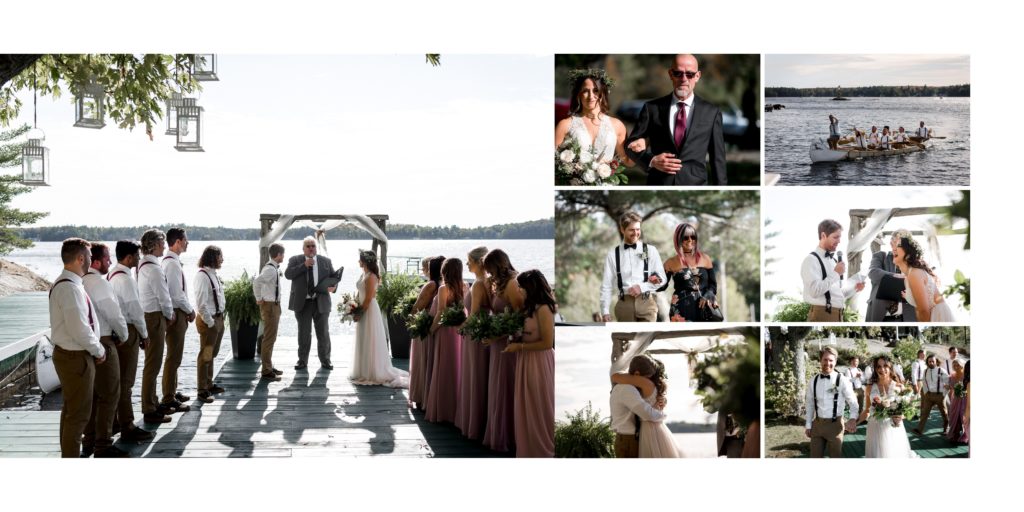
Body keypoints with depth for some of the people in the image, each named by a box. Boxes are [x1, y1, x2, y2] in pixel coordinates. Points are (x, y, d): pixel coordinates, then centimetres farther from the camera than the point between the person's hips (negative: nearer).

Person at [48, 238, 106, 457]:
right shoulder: (70, 287, -24)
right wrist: (98, 350, -13)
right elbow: (79, 329, -26)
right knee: (79, 414, -2)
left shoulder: (65, 283, 9)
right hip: (76, 357, -11)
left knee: (70, 410, 20)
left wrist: (95, 347, 12)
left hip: (67, 354, 11)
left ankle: (68, 455, 32)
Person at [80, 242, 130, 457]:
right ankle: (103, 446, 4)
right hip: (102, 343, -9)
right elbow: (114, 314, -17)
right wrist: (123, 335, 1)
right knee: (109, 396, 0)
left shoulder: (81, 282, 6)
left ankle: (89, 443, 26)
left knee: (92, 394, 17)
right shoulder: (99, 283, -19)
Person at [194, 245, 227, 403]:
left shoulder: (214, 274, 9)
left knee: (212, 354, 19)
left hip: (218, 318, 9)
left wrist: (220, 318, 9)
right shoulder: (202, 276, -18)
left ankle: (209, 384, 32)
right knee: (205, 355, -2)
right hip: (209, 320, -9)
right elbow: (201, 303, -22)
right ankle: (202, 390, 4)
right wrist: (210, 322, -17)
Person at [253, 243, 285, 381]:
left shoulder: (274, 268, 8)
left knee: (271, 338, 19)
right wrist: (259, 299, -25)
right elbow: (256, 281, -37)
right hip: (270, 306, -10)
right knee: (269, 339, -6)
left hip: (274, 305, 10)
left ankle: (269, 367, 30)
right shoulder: (270, 269, -22)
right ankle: (266, 372, -2)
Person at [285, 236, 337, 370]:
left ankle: (325, 361, 13)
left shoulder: (326, 261, 8)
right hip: (303, 303, -1)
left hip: (321, 302, 1)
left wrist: (333, 286, -13)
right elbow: (288, 274, -11)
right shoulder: (295, 260, 3)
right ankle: (302, 361, 13)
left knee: (323, 333, 3)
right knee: (304, 333, 4)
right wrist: (304, 265, -19)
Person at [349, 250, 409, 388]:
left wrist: (359, 313, -15)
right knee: (363, 342, 16)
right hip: (362, 310, 10)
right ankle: (364, 371, 25)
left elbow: (369, 298, -20)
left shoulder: (370, 277, -19)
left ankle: (372, 373, 6)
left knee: (370, 342, -1)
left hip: (369, 311, -10)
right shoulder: (363, 274, 9)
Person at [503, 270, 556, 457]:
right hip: (525, 361, 8)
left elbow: (547, 342, -20)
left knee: (538, 407, 5)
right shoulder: (529, 307, 8)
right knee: (527, 407, 14)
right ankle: (529, 447, 25)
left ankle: (543, 449, 20)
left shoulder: (543, 309, -18)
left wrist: (519, 347, -16)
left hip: (539, 362, -8)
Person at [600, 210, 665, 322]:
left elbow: (661, 279, 8)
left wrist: (642, 287, -8)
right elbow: (606, 285, 7)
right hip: (624, 303, 0)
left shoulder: (650, 251, 8)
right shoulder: (613, 254, 9)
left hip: (647, 303, 0)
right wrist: (605, 311, -1)